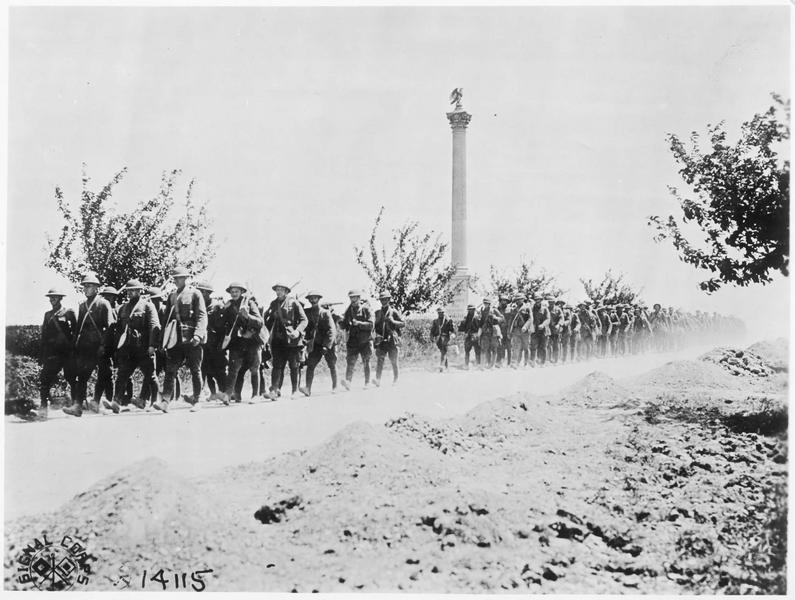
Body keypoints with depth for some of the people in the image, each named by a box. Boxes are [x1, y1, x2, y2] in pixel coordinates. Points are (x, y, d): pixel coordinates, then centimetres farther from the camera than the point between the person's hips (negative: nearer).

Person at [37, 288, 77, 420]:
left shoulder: (68, 312, 3)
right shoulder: (48, 314, 16)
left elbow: (76, 331, 1)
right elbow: (44, 336, 16)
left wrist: (73, 348, -5)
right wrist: (41, 356, 11)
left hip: (67, 353, -3)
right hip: (52, 353, 4)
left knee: (71, 379, 1)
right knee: (44, 379, -10)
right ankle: (44, 407, -10)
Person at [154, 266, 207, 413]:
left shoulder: (195, 294, 0)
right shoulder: (171, 296, 15)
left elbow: (202, 315, -7)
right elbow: (167, 317, 17)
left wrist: (198, 335, -20)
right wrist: (165, 339, 10)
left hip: (191, 339, -4)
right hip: (175, 339, 4)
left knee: (195, 370, 4)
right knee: (170, 370, -5)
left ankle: (196, 401, 14)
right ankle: (165, 401, -9)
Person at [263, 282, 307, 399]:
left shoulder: (293, 303, -2)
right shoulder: (273, 304, 12)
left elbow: (304, 320, -4)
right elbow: (268, 320, 23)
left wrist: (298, 331, -19)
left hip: (292, 339, -3)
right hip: (278, 340, 3)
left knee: (294, 366, 4)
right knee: (277, 365, -5)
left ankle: (295, 391, 14)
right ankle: (275, 390, -9)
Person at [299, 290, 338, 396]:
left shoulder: (325, 313, -11)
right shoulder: (308, 313, 1)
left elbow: (332, 330, -16)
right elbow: (306, 327, 9)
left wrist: (326, 345, -23)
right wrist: (308, 340, -3)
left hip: (329, 344, -3)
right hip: (316, 344, 3)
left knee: (332, 366, 9)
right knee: (310, 365, -11)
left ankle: (334, 386, 26)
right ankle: (308, 388, -17)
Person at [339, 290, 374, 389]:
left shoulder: (366, 309, -1)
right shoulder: (348, 310, 10)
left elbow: (371, 324, -10)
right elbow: (344, 326, 10)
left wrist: (359, 323, -21)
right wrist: (341, 321, -10)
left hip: (365, 340, -2)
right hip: (353, 340, 2)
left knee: (366, 362, 6)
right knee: (350, 361, -12)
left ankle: (367, 382, 16)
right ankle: (348, 382, -21)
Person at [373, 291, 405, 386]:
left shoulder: (394, 311, 2)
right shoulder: (377, 312, 13)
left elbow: (403, 324, 0)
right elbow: (376, 326, 22)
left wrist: (393, 321, -15)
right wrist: (377, 334, 4)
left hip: (392, 340, -2)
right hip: (381, 339, 3)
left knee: (394, 362, 4)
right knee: (379, 360, -10)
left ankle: (395, 380, 18)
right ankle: (378, 380, -18)